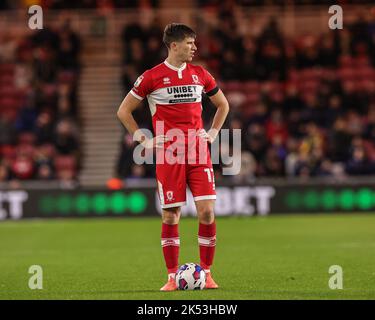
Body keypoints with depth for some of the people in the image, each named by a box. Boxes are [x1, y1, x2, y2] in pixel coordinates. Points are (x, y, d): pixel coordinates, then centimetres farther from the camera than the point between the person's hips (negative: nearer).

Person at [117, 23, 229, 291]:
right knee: (171, 215, -1)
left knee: (207, 211, -6)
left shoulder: (200, 74, 10)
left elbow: (223, 105, 25)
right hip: (168, 153, -3)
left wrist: (212, 134, 13)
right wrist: (143, 140, 1)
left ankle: (206, 273, 4)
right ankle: (173, 277, 7)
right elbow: (124, 111, 7)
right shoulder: (152, 77, -1)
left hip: (198, 151, 3)